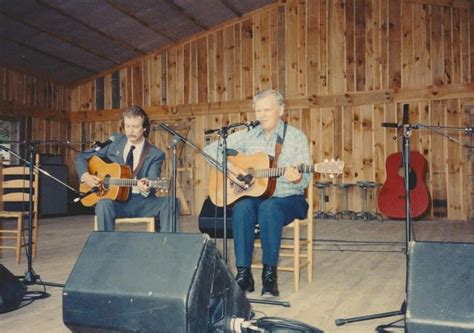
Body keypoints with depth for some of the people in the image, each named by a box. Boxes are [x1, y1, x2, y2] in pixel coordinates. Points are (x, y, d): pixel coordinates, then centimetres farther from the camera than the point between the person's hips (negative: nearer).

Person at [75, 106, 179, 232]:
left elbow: (152, 186, -10)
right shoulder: (114, 142, 6)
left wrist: (146, 188, -35)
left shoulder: (156, 154, 0)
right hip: (115, 200, 0)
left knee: (170, 202, -25)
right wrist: (86, 176, -6)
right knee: (104, 204, -33)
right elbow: (81, 157, 13)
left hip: (141, 202, 0)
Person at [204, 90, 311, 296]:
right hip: (255, 195, 2)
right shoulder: (248, 136, 8)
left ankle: (270, 274, -26)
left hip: (288, 198, -2)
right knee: (242, 207, -32)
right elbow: (211, 149, 5)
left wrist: (297, 179, -28)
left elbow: (305, 179, -3)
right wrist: (229, 168, -12)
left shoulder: (296, 137, 2)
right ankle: (243, 273, -26)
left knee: (269, 207, -36)